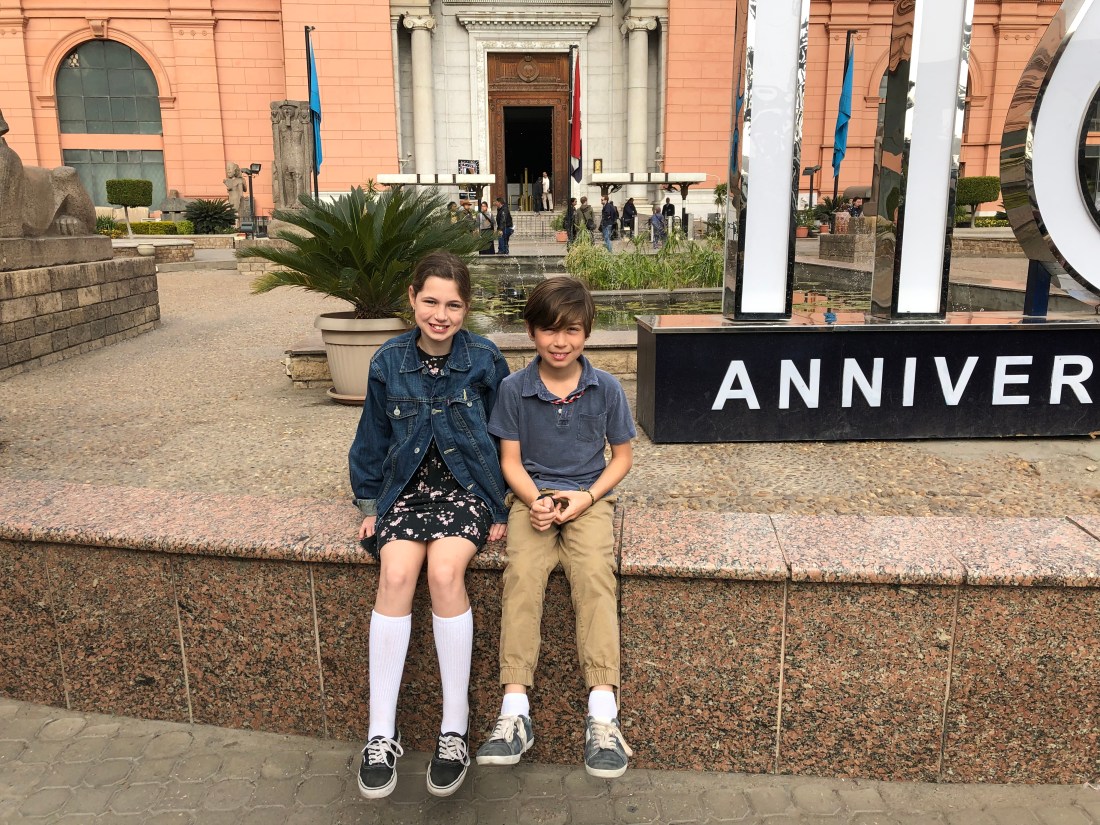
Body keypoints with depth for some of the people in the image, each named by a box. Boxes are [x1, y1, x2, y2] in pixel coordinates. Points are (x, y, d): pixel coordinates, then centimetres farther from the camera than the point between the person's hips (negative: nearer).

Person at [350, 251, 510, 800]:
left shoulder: (485, 360, -6)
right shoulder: (389, 362, 0)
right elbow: (372, 440, 10)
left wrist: (500, 510, -1)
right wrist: (369, 504, 7)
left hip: (467, 485, -2)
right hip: (406, 485, 2)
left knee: (445, 571, -28)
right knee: (396, 574, -24)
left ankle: (455, 727, -13)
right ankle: (381, 733, -14)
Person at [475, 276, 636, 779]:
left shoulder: (606, 389, 1)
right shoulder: (514, 389, 0)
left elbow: (622, 456, 7)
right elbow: (511, 460, 3)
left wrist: (587, 497, -9)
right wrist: (534, 501, -16)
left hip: (588, 497, 0)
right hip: (532, 495, 1)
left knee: (594, 573, -28)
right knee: (523, 573, -27)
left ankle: (602, 713, -28)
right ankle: (514, 711, -25)